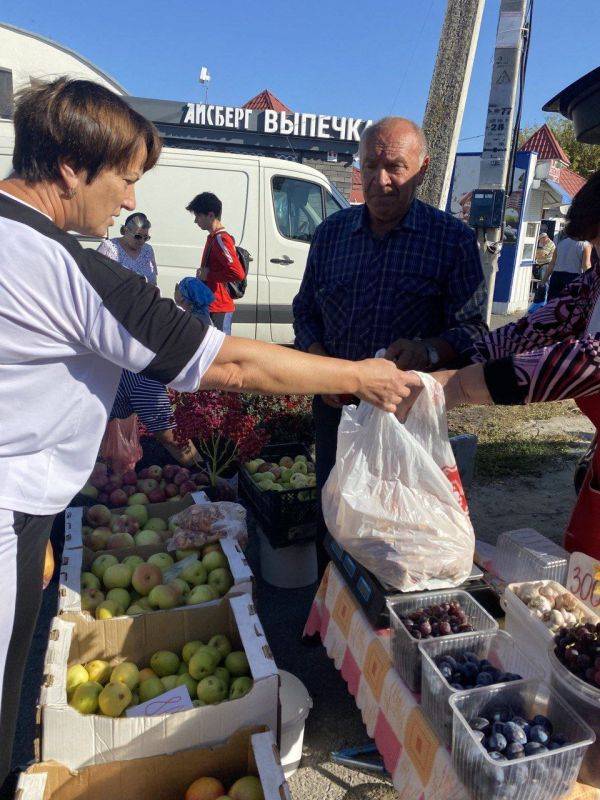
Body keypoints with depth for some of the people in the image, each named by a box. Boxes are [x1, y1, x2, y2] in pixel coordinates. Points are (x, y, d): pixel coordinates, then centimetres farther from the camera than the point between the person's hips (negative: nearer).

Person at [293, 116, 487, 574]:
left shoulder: (454, 239, -3)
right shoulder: (332, 232, 7)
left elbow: (472, 328, -6)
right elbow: (306, 311, 11)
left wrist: (428, 351, -28)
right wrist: (320, 367, -6)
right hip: (336, 405, 3)